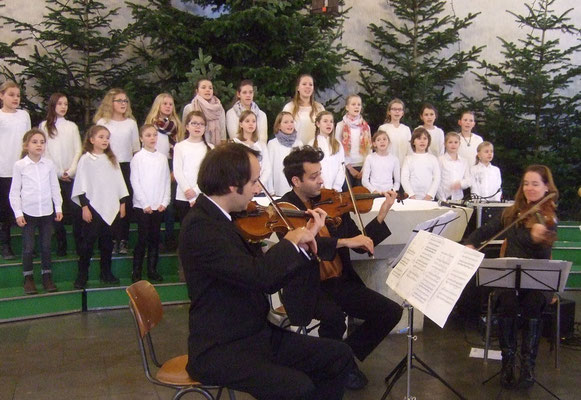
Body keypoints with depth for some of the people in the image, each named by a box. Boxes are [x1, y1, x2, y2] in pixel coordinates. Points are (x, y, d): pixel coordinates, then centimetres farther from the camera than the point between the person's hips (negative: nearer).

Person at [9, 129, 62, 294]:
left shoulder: (49, 164, 2)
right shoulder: (19, 165, -4)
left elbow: (55, 188, 8)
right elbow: (14, 191, -2)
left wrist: (58, 208, 5)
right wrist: (18, 213, -5)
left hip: (47, 211, 2)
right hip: (28, 212, -2)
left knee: (46, 246, 9)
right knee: (28, 247, 4)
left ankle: (47, 277, 20)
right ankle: (28, 279, 17)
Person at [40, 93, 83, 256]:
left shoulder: (72, 126, 10)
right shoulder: (44, 126, 6)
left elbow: (78, 151, 5)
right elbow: (44, 152, 1)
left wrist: (71, 171, -7)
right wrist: (59, 173, -7)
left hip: (72, 175, 1)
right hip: (53, 176, 0)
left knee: (76, 210, -5)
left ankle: (79, 245, 2)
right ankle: (61, 246, 10)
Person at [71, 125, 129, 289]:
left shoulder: (111, 159, 12)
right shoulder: (86, 159, -1)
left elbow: (119, 181, 14)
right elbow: (81, 185, -5)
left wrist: (122, 202, 10)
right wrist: (84, 206, -9)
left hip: (111, 207, 4)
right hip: (93, 206, -4)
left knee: (107, 241, 10)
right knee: (88, 241, -1)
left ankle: (106, 272, 21)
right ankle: (82, 275, 7)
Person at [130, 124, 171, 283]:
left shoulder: (162, 158, 8)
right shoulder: (137, 158, -3)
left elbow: (166, 181, 8)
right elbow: (135, 182, -6)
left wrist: (164, 202, -2)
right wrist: (145, 204, -11)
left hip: (159, 206, 3)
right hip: (142, 206, -3)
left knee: (155, 238, 8)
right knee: (142, 238, -1)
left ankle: (152, 270, 18)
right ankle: (136, 271, 10)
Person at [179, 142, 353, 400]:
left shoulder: (229, 218, 5)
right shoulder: (199, 227, -22)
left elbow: (270, 280, 8)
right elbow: (258, 275, -33)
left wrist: (306, 237, 1)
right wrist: (291, 240, -16)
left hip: (259, 335, 9)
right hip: (220, 351, -8)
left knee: (339, 356, 4)